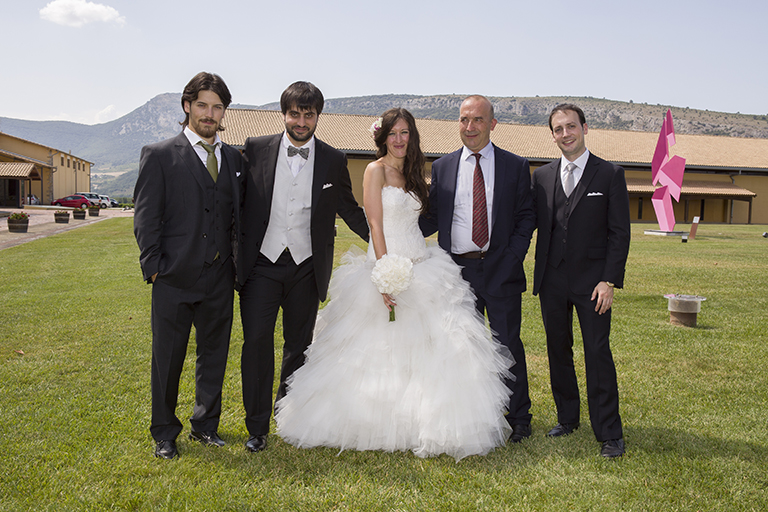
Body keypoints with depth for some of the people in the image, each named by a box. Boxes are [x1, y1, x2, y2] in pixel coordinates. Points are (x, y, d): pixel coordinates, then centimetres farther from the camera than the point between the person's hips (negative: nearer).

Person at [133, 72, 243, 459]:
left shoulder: (234, 159, 11)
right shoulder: (159, 155, -1)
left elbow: (239, 216, 12)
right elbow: (145, 217, -3)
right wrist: (153, 265, -9)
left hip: (220, 279, 4)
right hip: (175, 280, -3)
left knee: (214, 354, 14)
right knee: (168, 359, 7)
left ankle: (205, 424, 32)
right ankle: (165, 434, 25)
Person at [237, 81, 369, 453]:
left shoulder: (333, 160, 4)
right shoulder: (256, 150, 1)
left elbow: (349, 209, 13)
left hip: (306, 267, 1)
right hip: (262, 264, -1)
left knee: (298, 345, 12)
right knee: (257, 341, -5)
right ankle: (257, 426, 9)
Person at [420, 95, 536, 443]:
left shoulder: (516, 167, 4)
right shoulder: (442, 167, 9)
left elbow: (525, 218, 4)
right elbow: (432, 218, 8)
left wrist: (513, 257, -10)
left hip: (501, 270, -2)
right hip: (458, 270, 2)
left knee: (508, 344, 3)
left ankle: (518, 417, 20)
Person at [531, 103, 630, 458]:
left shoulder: (610, 175, 0)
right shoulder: (542, 176, 9)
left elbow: (620, 233, -3)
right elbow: (533, 223, 7)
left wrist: (610, 281, -10)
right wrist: (539, 276, -5)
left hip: (592, 281, -3)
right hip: (552, 280, 4)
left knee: (598, 353, -3)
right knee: (558, 351, 12)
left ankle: (609, 433, 7)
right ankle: (567, 419, 28)